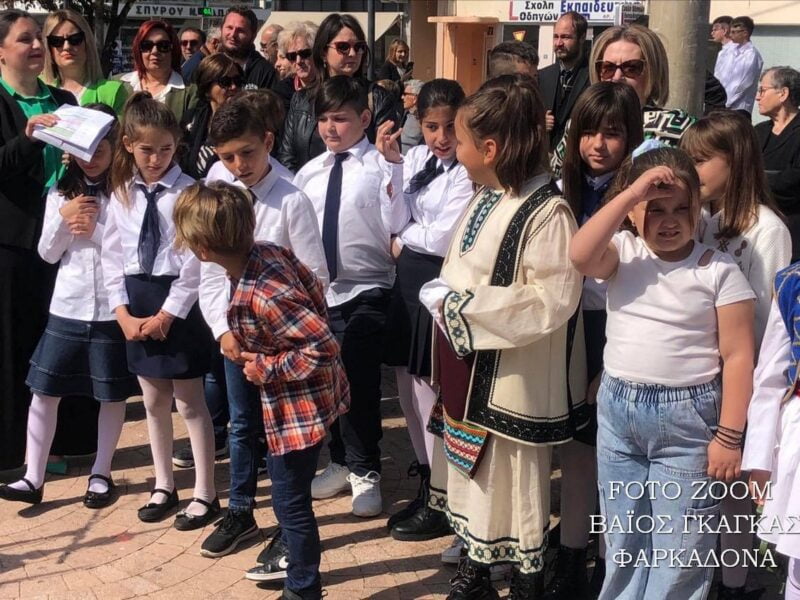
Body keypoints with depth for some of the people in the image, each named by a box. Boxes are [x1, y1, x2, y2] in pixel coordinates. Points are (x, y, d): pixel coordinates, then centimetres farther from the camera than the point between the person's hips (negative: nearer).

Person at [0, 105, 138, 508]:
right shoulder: (60, 193, 6)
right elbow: (47, 253, 6)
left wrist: (95, 230, -14)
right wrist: (64, 218, -10)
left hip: (111, 309, -3)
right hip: (67, 308, 3)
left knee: (112, 393, 9)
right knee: (44, 392, 4)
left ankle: (101, 474, 25)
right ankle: (33, 478, 12)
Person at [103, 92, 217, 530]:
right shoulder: (121, 194, 4)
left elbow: (194, 263, -14)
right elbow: (112, 258, 5)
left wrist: (166, 315, -14)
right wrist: (124, 314, -4)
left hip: (178, 303, -5)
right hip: (135, 305, 5)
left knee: (189, 402, 3)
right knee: (153, 402, 15)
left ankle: (204, 494, 15)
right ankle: (164, 486, 30)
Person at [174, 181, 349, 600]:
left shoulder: (262, 296, -33)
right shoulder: (269, 252, -8)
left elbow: (325, 349, -32)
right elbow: (314, 292, 6)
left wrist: (266, 369, -19)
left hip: (298, 408, -10)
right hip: (303, 399, 10)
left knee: (291, 502, 8)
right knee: (290, 497, 26)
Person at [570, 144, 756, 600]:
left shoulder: (719, 271, -8)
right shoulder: (623, 252, -1)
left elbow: (738, 356, -9)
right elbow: (580, 256, -23)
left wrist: (729, 436, -12)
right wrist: (630, 193, -23)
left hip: (687, 418, -3)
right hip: (618, 410, 4)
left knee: (679, 549, 5)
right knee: (622, 541, 19)